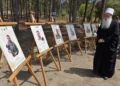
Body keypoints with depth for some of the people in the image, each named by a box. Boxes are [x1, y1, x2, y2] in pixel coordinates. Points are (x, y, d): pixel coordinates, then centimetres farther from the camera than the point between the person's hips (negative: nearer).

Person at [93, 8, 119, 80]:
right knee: (98, 58, 16)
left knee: (108, 60, 5)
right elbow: (98, 32, 12)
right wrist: (99, 39, -10)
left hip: (110, 46, -6)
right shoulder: (102, 24, 10)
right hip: (101, 45, 6)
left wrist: (104, 40, -19)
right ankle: (98, 70, 35)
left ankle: (107, 73, 21)